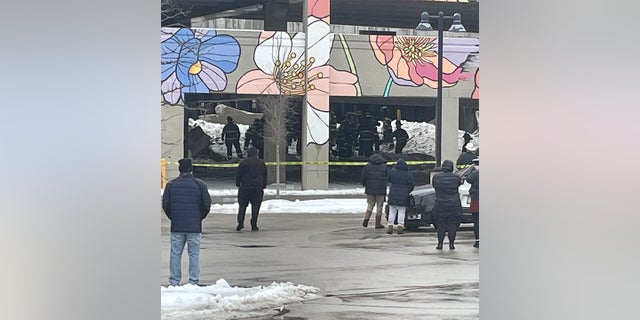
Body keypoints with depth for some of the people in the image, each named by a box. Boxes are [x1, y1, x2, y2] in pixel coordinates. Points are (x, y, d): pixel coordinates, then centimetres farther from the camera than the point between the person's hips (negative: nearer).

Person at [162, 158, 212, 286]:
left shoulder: (171, 184, 1)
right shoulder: (200, 185, -2)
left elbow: (165, 204, 2)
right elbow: (207, 204, -1)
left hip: (176, 227, 1)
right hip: (194, 227, -1)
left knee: (175, 254, 6)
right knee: (194, 254, 4)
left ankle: (174, 281, 5)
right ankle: (193, 281, 2)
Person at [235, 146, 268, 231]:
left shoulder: (243, 163, -1)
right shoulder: (262, 163, 11)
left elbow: (238, 175, 1)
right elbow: (265, 176, 17)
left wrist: (238, 185, 11)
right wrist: (263, 187, 22)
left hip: (245, 187, -2)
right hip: (258, 188, 2)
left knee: (242, 205, 6)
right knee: (255, 207, 4)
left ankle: (240, 223, -5)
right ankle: (254, 225, 1)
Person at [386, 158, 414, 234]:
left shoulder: (392, 172, -2)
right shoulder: (408, 174, -2)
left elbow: (388, 180, 13)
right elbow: (412, 185, 3)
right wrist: (407, 192, 18)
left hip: (393, 195, 1)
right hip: (403, 196, -1)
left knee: (392, 212, 8)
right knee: (401, 212, 3)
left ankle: (390, 227, 5)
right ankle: (400, 227, -4)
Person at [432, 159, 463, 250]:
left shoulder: (436, 176, -3)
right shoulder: (456, 177, -5)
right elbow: (459, 184, 10)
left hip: (440, 205, 1)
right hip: (454, 205, -1)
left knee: (440, 225, 8)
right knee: (452, 225, 6)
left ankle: (440, 243, 7)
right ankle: (451, 244, 6)